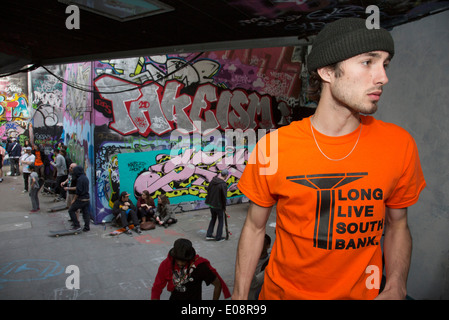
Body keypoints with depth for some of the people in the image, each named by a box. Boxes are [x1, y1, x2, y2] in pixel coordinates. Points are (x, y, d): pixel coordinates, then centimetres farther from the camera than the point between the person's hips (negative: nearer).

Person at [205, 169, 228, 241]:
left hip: (211, 204, 7)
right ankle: (218, 237, 16)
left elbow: (208, 190, 10)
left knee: (213, 219, 22)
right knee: (220, 221, 10)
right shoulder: (223, 184, -22)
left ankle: (208, 235, 23)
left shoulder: (212, 181, -1)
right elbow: (224, 197, -18)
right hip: (219, 205, -6)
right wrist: (224, 207, -5)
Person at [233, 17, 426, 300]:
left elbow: (398, 225, 2)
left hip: (360, 293, 2)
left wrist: (396, 289, -11)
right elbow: (255, 227, -6)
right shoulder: (272, 147, -17)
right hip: (282, 292, -1)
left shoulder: (399, 144, -11)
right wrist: (239, 297, -5)